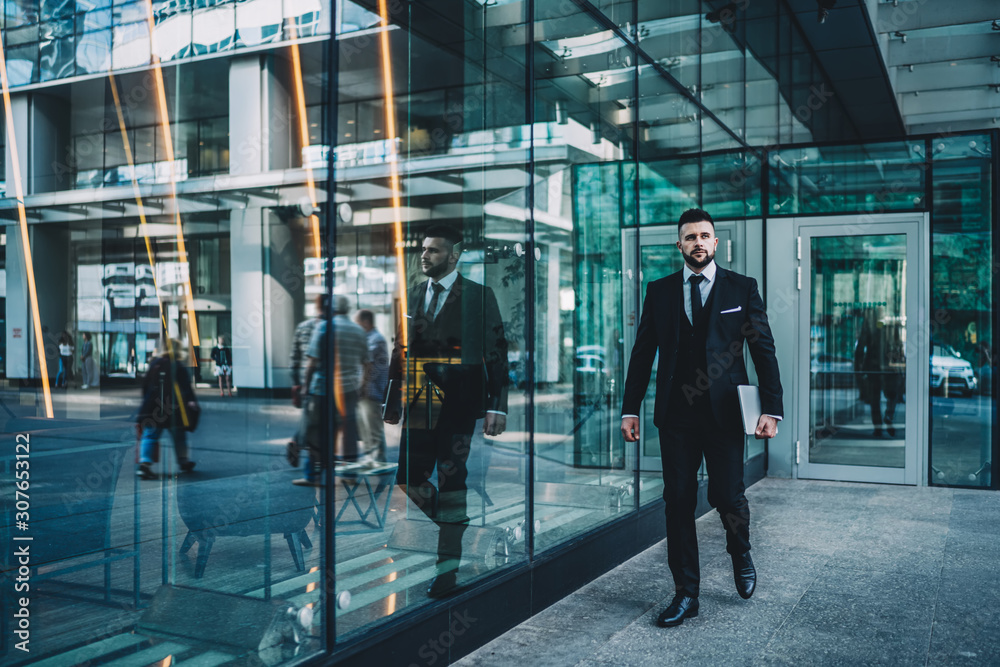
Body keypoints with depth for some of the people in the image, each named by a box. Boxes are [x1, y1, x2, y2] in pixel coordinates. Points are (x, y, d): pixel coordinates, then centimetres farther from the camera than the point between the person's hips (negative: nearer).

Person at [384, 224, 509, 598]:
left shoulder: (479, 296, -1)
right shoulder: (412, 296, 13)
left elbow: (496, 353, -4)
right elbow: (400, 352, 16)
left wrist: (497, 406, -11)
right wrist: (393, 401, 13)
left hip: (457, 406, -5)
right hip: (420, 405, 5)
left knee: (451, 481, 0)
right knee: (409, 480, 4)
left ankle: (448, 567, 11)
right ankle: (456, 528, 30)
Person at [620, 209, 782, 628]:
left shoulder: (742, 289, 4)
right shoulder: (660, 291, 8)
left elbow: (764, 350, 2)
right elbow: (642, 353, 9)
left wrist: (772, 409, -6)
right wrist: (630, 409, 4)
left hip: (724, 412, -1)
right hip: (676, 413, 2)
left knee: (727, 496, 0)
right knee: (678, 502, 3)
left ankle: (740, 555, 34)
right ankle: (685, 593, 15)